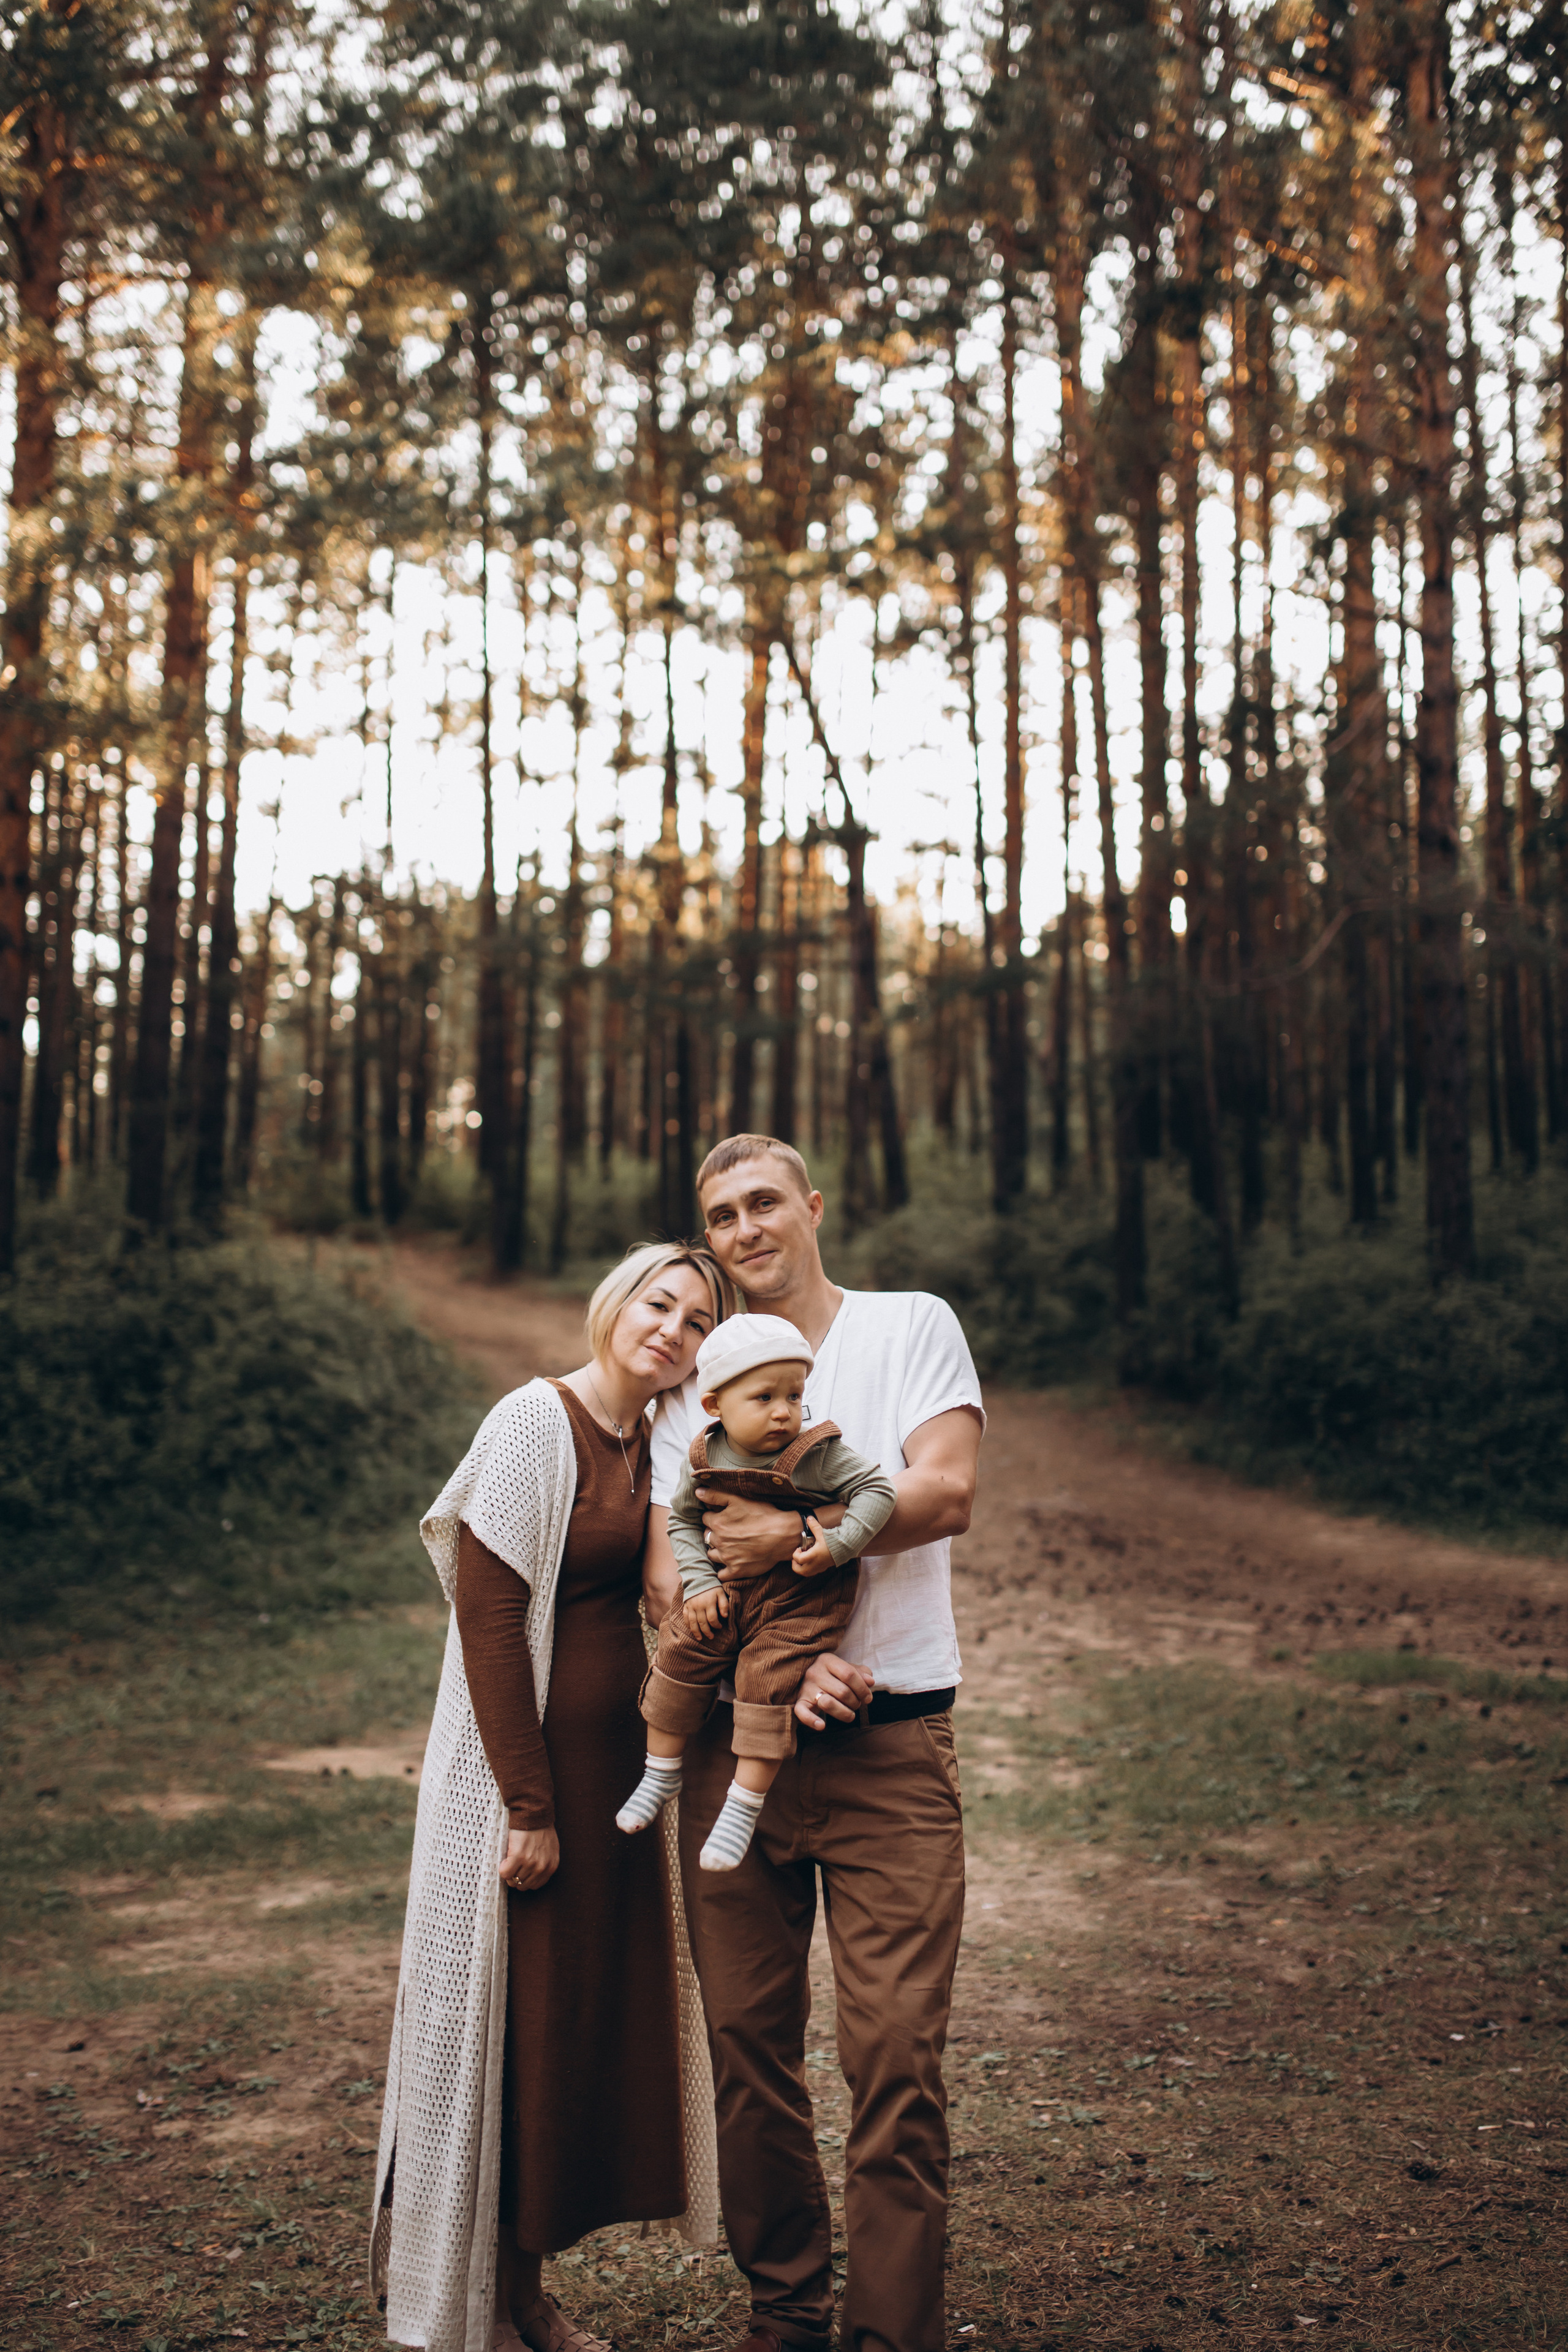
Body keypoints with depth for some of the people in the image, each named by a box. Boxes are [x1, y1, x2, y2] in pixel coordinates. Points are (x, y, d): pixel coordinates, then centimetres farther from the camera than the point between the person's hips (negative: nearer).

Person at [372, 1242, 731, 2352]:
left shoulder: (656, 1443, 7)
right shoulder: (536, 1423, -15)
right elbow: (486, 1617, -18)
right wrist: (528, 1806, -18)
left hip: (615, 1763, 7)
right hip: (522, 1766, -7)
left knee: (596, 2014, 12)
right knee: (507, 2019, 3)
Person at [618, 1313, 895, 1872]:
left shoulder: (818, 1454, -18)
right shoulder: (705, 1459, -7)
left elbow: (877, 1491, -16)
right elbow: (682, 1521, 7)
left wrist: (837, 1545, -26)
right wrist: (700, 1583, -5)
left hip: (799, 1598, -4)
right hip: (726, 1590, 4)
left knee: (768, 1680, -14)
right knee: (680, 1655, -3)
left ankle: (743, 1807, -1)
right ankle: (661, 1772, 18)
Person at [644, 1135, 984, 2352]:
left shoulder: (912, 1327, 4)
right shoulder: (692, 1379, 11)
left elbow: (947, 1493, -10)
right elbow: (668, 1574, 2)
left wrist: (792, 1534, -16)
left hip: (891, 1748, -3)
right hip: (735, 1746, 3)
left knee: (897, 2056, -7)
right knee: (748, 2045, 9)